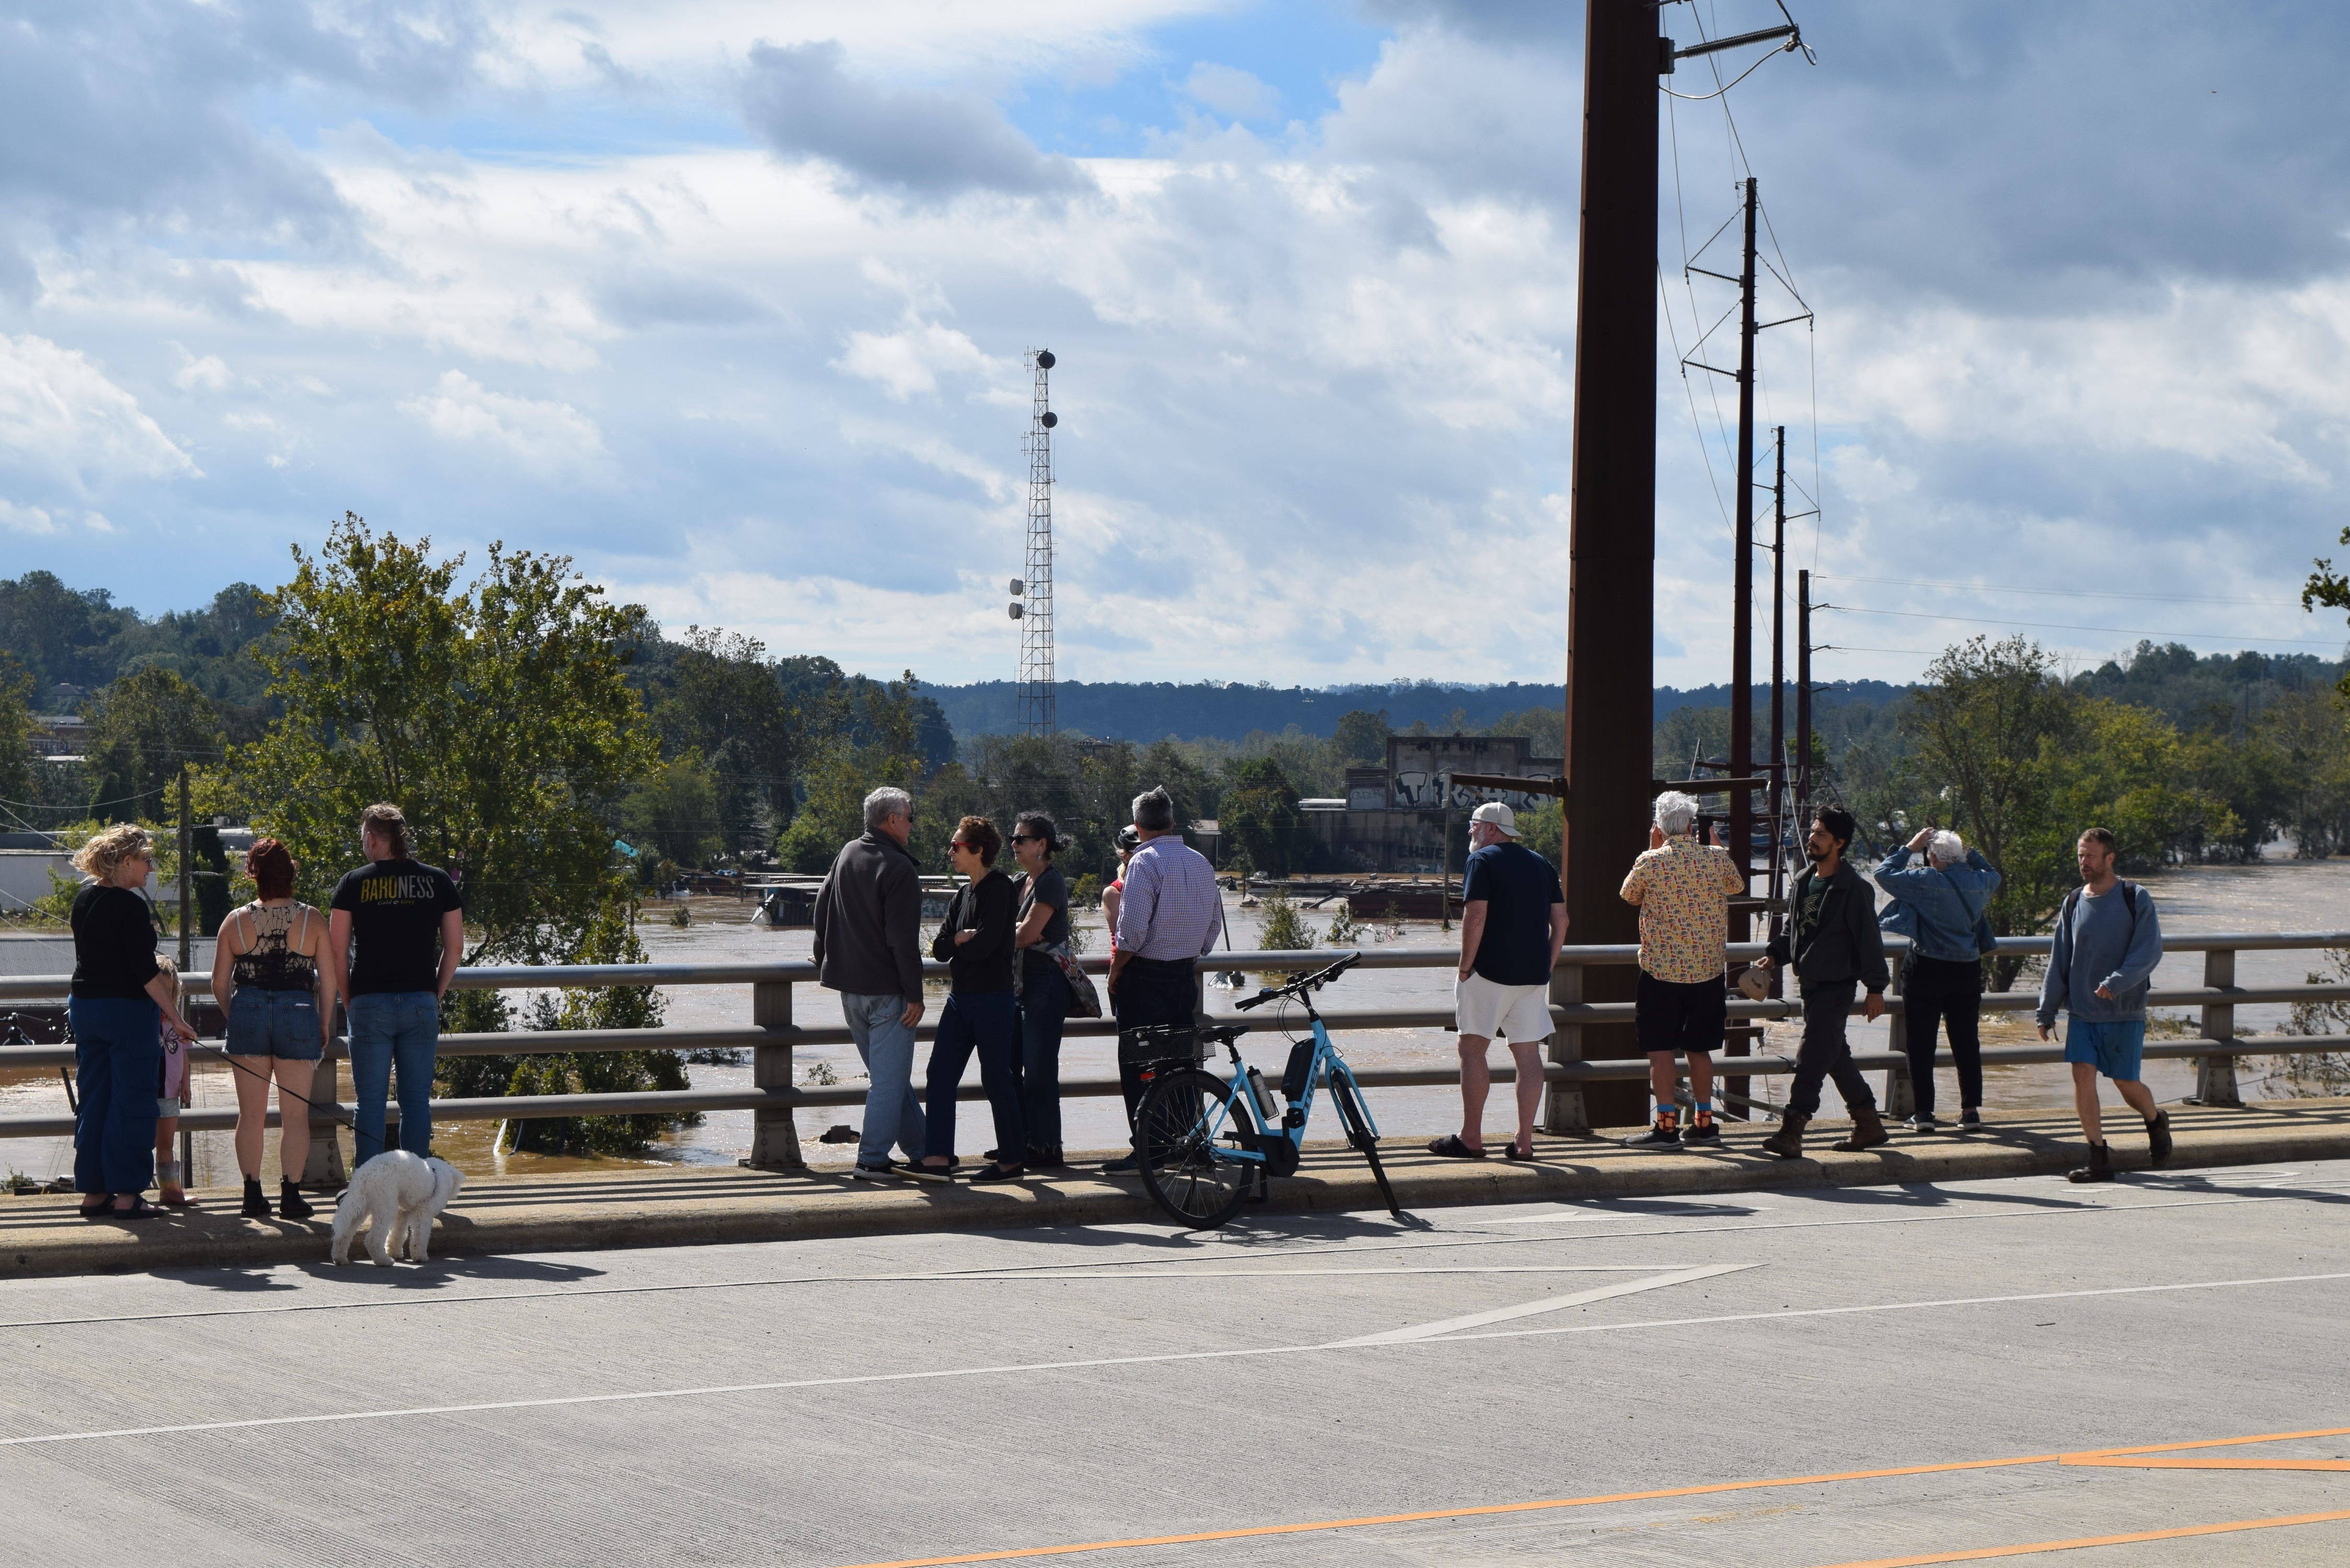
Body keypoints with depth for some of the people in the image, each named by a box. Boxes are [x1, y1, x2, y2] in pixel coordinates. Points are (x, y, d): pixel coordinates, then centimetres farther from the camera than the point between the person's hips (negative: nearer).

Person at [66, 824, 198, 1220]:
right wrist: (175, 1017, -16)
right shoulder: (130, 906, -16)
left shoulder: (84, 900, 7)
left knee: (93, 1099, 12)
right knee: (131, 1102, -1)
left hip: (84, 1005, 8)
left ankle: (93, 1191, 14)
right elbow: (145, 969, -18)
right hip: (128, 1009, -8)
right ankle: (126, 1195, -1)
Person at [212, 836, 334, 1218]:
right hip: (298, 1014, -1)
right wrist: (324, 1025, 9)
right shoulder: (313, 920, -3)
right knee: (295, 1113, 4)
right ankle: (291, 1194, 3)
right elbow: (328, 978, -1)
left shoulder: (236, 922, 0)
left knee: (251, 1113, 7)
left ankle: (253, 1195, 9)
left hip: (248, 1014, 1)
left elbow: (219, 981, 4)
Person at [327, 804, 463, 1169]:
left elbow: (337, 953, -2)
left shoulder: (354, 883, -1)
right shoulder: (438, 881, 5)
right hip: (421, 1003, 2)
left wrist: (349, 1002, 7)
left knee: (370, 1101, 3)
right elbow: (455, 948, 7)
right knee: (417, 1100, 7)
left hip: (370, 1004, -2)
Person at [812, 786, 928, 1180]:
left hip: (849, 986, 8)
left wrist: (825, 965, 27)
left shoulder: (846, 855, 9)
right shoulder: (898, 869, -16)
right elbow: (904, 940, -19)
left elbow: (821, 910, 17)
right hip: (886, 991, -8)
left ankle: (920, 1150, 24)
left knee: (889, 1074, 16)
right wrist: (914, 995, -15)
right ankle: (872, 1160, -6)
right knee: (890, 1078, -3)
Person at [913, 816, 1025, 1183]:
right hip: (960, 997, 8)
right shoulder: (963, 894, 15)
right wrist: (963, 939, -9)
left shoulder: (999, 889, -11)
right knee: (941, 1073, 0)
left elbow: (983, 946, -20)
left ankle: (1013, 1160, 8)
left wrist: (956, 944, -2)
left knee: (996, 1077, -2)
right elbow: (940, 949, 10)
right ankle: (938, 1158, -2)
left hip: (992, 998, -8)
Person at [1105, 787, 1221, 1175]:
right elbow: (1215, 921, 14)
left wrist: (1115, 972, -7)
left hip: (1145, 977, -7)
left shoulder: (1144, 862, -13)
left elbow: (1132, 930, -19)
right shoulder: (1200, 862, 9)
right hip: (1185, 975, 7)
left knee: (1138, 1066, -3)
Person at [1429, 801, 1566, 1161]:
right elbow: (1560, 921, 13)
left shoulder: (1483, 861, -6)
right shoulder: (1543, 865, 15)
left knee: (1473, 1049, 1)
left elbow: (1475, 917, -16)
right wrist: (1547, 966, 17)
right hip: (1534, 975, 6)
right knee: (1529, 1053, 6)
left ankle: (1471, 1138, 1)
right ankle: (1524, 1141, 5)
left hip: (1491, 971, -6)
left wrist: (1465, 968, -10)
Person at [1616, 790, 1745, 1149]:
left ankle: (1667, 1126, -5)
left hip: (1662, 970, -4)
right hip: (1709, 969, 4)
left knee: (1661, 1050, 0)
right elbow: (1738, 886, 19)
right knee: (1699, 1048, 14)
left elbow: (1629, 896, 10)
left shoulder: (1650, 863, -10)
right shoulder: (1718, 858, -2)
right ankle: (1703, 1123, 17)